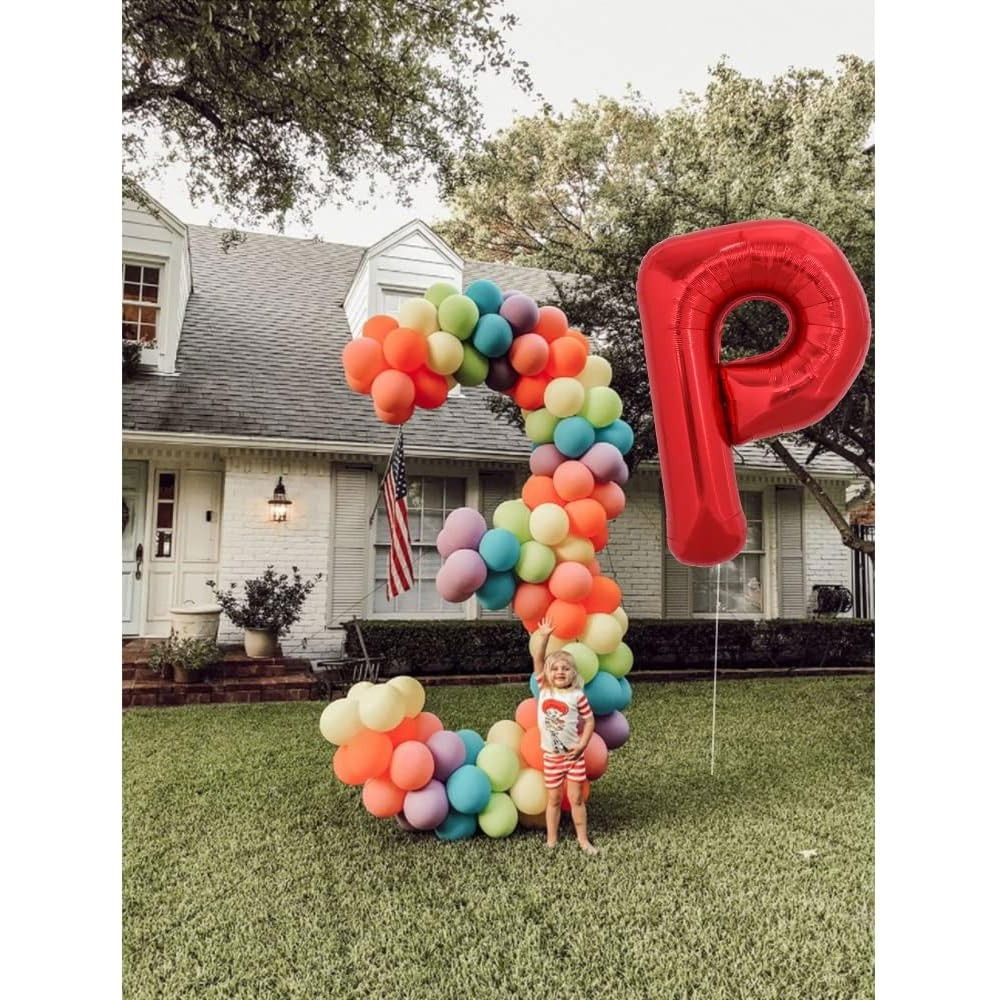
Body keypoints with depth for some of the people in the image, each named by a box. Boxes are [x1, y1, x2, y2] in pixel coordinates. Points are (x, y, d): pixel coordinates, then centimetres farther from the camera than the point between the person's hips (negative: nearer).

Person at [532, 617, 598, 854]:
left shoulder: (577, 695, -9)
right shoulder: (544, 690, -5)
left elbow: (589, 721, -3)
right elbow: (537, 660, -12)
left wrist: (582, 745, -11)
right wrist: (544, 637, -22)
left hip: (573, 754, -1)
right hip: (551, 755, 1)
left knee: (576, 798, 7)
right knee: (554, 799, 11)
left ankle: (583, 840, 22)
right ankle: (551, 841, 23)